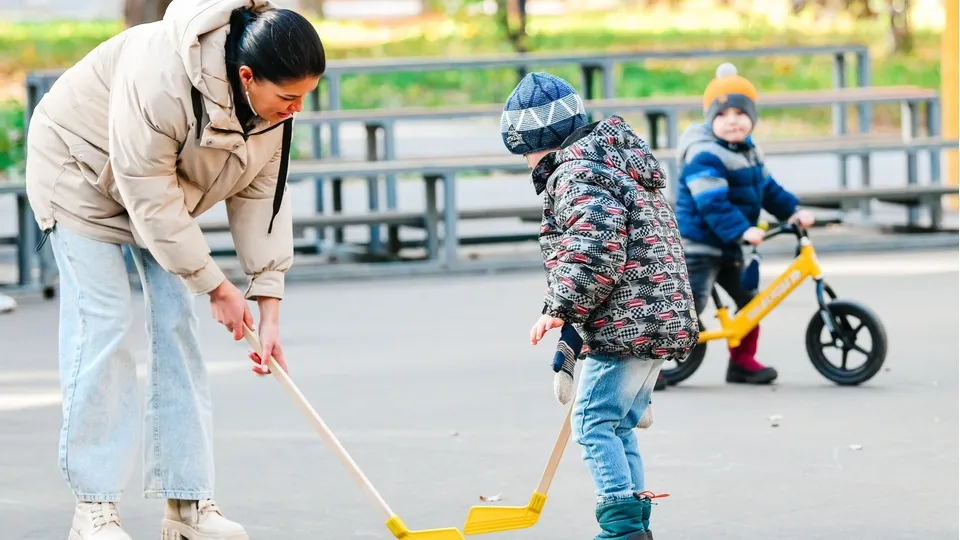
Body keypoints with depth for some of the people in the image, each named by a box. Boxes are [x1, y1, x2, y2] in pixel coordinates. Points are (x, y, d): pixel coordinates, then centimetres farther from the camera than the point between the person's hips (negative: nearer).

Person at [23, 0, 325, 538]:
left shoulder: (276, 97, -20)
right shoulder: (161, 79, -41)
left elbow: (262, 194, -12)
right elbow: (152, 201, -33)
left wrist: (270, 307, -15)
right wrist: (218, 287, -25)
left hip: (167, 185, 6)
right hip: (83, 171, -6)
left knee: (179, 322, -2)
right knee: (104, 324, -13)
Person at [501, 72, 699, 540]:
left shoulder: (576, 176, -12)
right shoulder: (613, 159, 21)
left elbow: (597, 250, -24)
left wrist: (560, 308, -17)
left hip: (628, 322, -10)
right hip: (660, 320, 10)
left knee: (593, 423, -8)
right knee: (618, 426, 15)